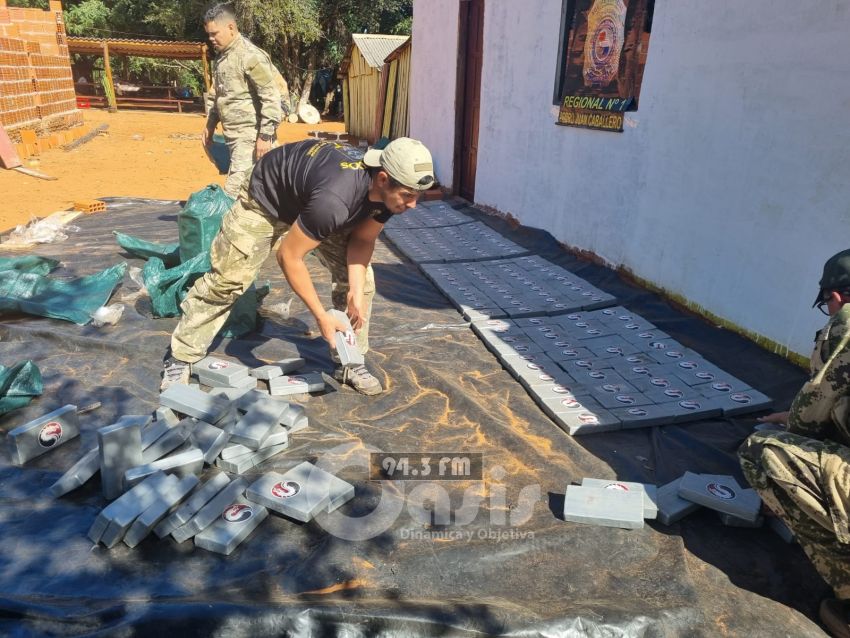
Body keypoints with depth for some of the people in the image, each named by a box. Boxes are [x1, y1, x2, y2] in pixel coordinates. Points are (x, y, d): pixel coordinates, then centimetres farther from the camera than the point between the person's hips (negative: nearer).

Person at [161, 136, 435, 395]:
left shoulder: (391, 189, -25)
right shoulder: (334, 200, -46)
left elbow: (362, 240, -9)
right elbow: (288, 257, -34)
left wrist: (356, 291, -22)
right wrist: (321, 316, -31)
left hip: (314, 199, 6)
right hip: (268, 197, -6)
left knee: (360, 278, -4)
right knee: (227, 279, -6)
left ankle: (350, 362, 10)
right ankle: (180, 358, 12)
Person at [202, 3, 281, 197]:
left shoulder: (250, 56, -13)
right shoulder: (220, 56, 15)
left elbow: (271, 97, -18)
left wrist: (266, 135, -20)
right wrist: (210, 125, 24)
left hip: (250, 135, -9)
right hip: (232, 134, 9)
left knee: (234, 189, -14)